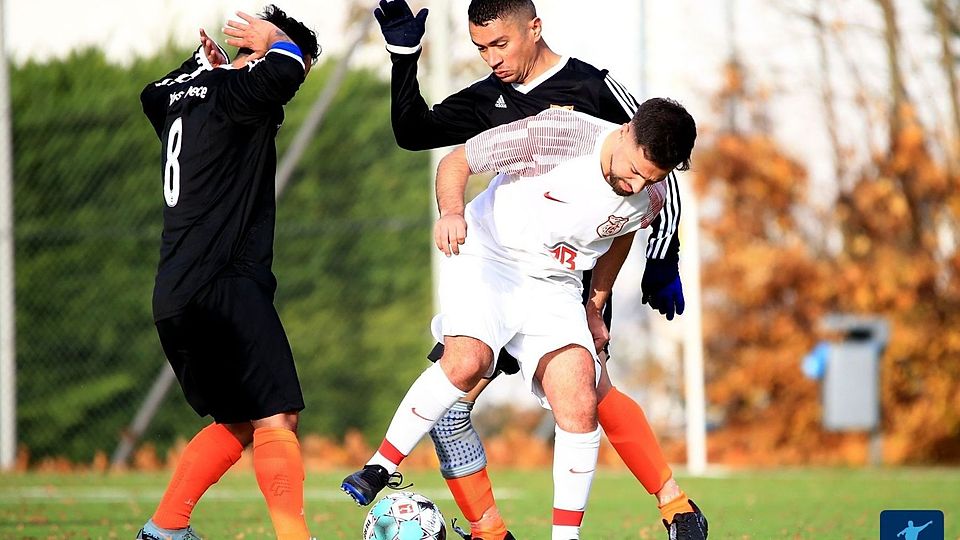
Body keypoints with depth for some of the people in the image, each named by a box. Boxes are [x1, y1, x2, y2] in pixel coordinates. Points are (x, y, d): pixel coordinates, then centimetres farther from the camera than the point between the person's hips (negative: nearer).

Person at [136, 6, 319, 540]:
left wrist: (203, 60, 31)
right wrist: (276, 41, -7)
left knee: (238, 423, 18)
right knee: (276, 419, -14)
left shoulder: (184, 93, 19)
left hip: (174, 296, 10)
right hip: (225, 286, -10)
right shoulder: (231, 94, -8)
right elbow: (283, 72, -29)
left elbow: (155, 92, 44)